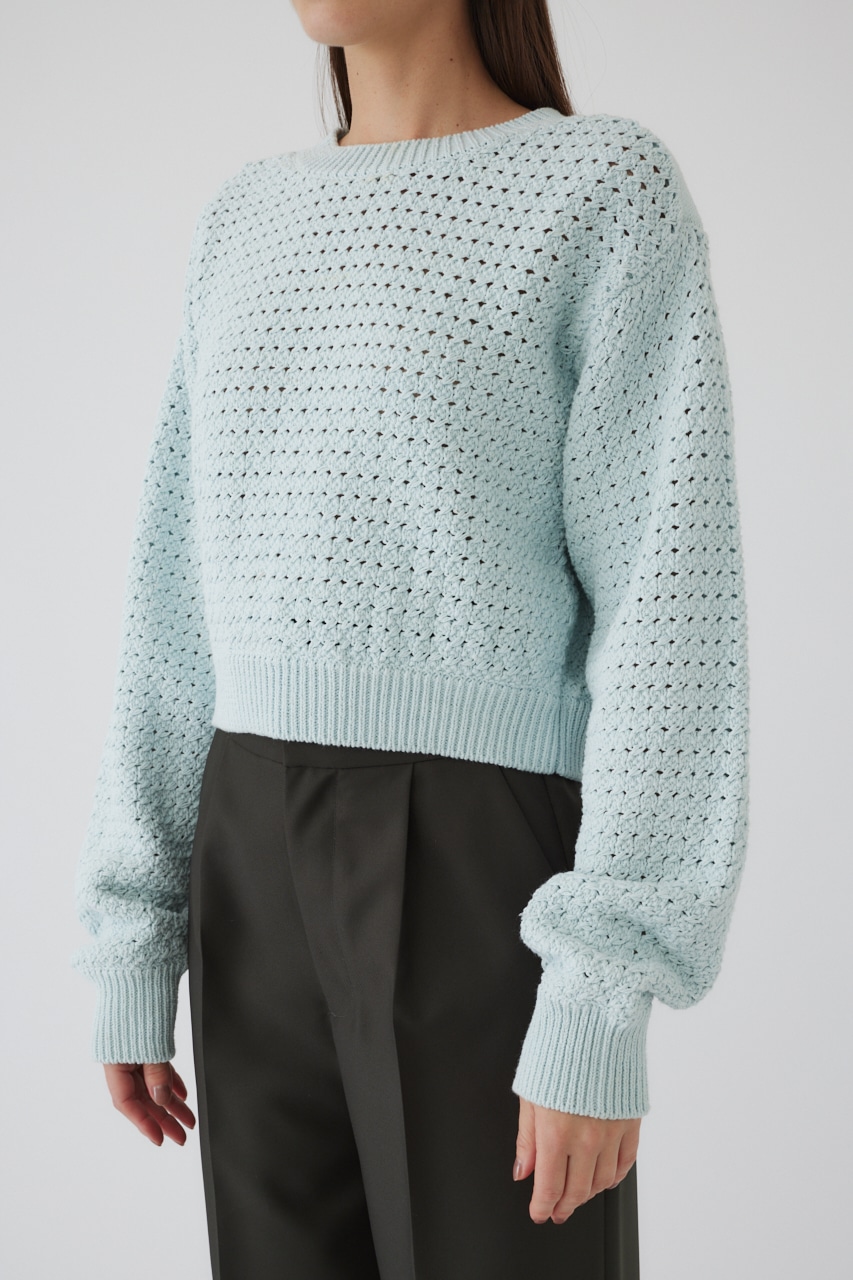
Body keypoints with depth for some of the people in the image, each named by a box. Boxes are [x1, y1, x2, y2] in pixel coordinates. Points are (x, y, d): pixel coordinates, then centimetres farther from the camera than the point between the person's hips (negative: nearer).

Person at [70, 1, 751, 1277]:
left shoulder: (616, 193, -4)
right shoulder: (251, 226, 14)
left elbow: (675, 609, -10)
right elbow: (185, 598, 11)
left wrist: (602, 1005, -16)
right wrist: (132, 947, 7)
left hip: (490, 875, -6)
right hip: (271, 879, 6)